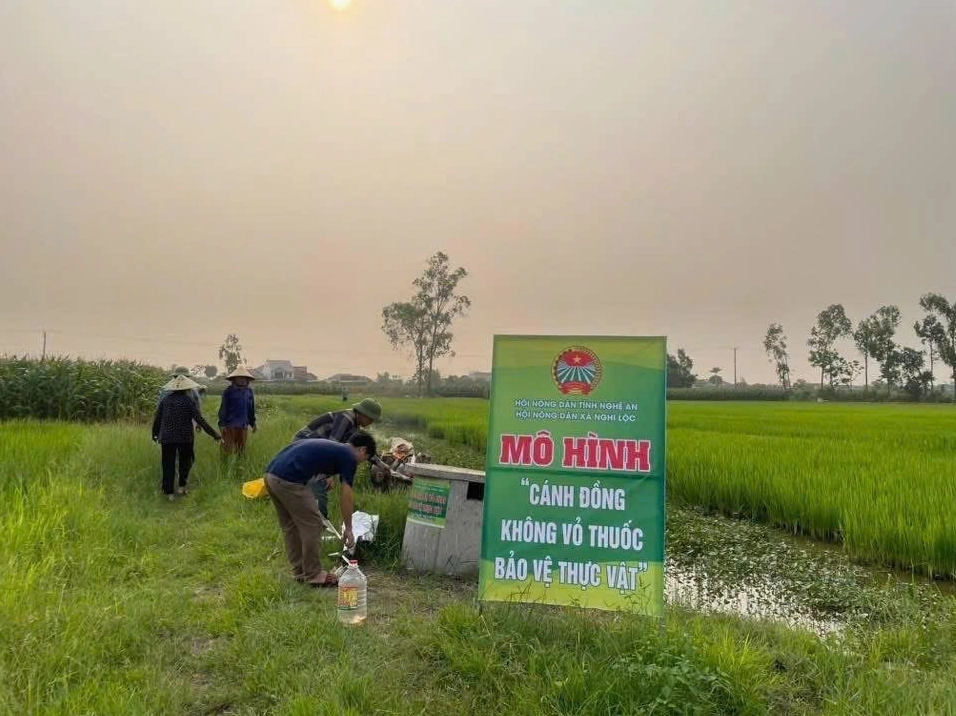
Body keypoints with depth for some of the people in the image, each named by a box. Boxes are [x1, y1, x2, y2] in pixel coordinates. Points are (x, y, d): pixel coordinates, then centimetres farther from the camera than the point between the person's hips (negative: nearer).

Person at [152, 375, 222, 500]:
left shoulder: (165, 400, 2)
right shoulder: (189, 401, -7)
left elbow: (157, 419, 6)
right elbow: (200, 420, -12)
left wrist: (155, 434, 24)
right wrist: (216, 435, -9)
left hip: (167, 438, 2)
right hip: (185, 438, -2)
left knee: (168, 465, 8)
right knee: (185, 462, 19)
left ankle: (168, 492, 8)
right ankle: (182, 486, 19)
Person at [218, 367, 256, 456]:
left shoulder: (249, 391, 6)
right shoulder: (228, 392, -7)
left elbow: (251, 409, 14)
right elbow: (223, 409, -6)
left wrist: (253, 423, 16)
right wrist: (222, 424, -11)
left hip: (243, 426, 5)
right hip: (229, 426, -5)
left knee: (241, 448, 13)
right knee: (228, 448, -1)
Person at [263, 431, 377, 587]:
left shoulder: (331, 447, 28)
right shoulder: (349, 457, 4)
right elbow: (345, 497, 4)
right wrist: (348, 529, 13)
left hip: (271, 474, 9)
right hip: (287, 480, -9)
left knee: (290, 527, 21)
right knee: (312, 526, 5)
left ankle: (300, 571, 30)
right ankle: (314, 575, 15)